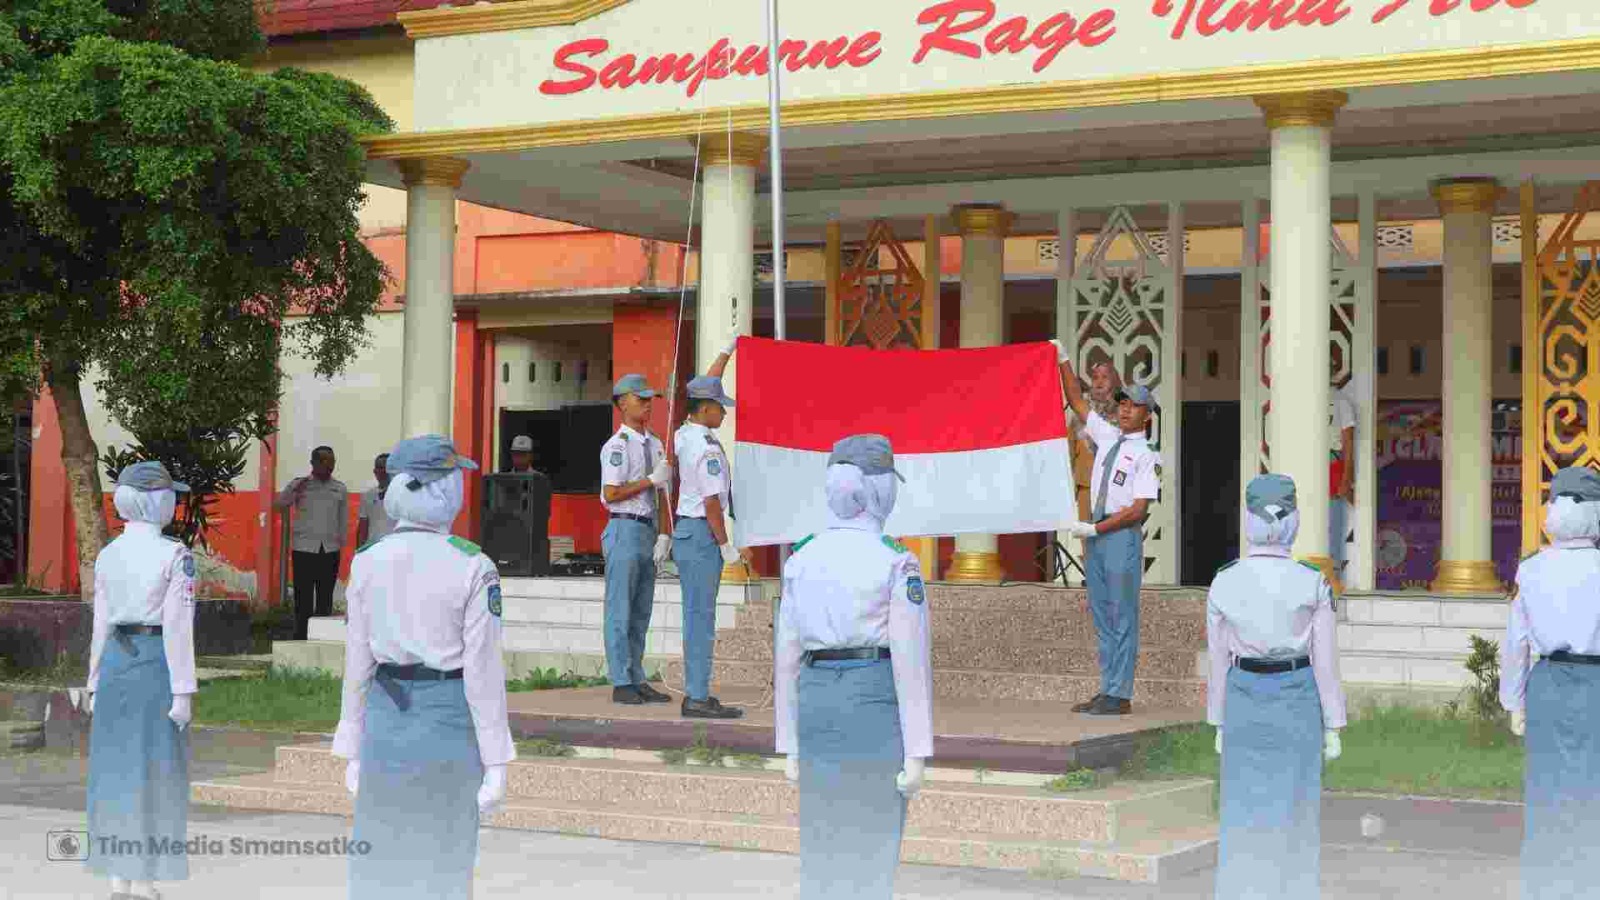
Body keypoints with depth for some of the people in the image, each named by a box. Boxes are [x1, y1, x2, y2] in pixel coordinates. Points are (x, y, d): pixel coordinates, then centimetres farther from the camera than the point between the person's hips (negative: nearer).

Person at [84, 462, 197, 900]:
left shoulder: (107, 555, 7)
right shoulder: (174, 555, -10)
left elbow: (101, 624, 10)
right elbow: (177, 627, -12)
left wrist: (95, 684, 16)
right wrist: (182, 691, -10)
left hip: (115, 662, 6)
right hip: (155, 662, -6)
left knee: (115, 767, 11)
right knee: (154, 771, 2)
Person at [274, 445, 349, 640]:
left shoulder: (340, 489, 10)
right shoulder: (299, 484, 4)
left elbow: (344, 519, 14)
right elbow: (278, 504, -3)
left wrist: (341, 542, 8)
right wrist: (295, 492, -17)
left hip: (330, 551, 2)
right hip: (304, 549, -2)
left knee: (325, 599, 5)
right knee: (303, 598, -3)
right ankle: (301, 639, 0)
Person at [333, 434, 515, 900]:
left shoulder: (367, 563, -2)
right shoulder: (472, 568, -12)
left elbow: (358, 664, 2)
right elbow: (483, 672, -12)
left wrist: (353, 751, 10)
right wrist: (496, 761, -5)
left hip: (387, 721, 3)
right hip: (450, 721, -3)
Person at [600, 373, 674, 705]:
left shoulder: (655, 445, 15)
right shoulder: (617, 446, -9)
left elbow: (663, 494, 13)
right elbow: (611, 493, -16)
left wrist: (664, 535, 3)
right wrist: (651, 480, -14)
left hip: (649, 532, 8)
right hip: (625, 530, -8)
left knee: (641, 613, 10)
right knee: (620, 612, -4)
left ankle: (637, 680, 15)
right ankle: (621, 683, -2)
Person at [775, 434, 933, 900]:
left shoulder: (801, 559, 5)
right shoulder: (896, 563, -10)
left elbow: (788, 656, 8)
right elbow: (911, 659, -13)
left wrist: (791, 745, 13)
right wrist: (916, 750, -11)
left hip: (818, 701, 5)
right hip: (878, 700, -5)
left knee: (823, 845, 11)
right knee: (872, 849, 0)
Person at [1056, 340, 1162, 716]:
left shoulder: (1146, 455, -8)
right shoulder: (1107, 436, 11)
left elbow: (1138, 509, -14)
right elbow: (1077, 401, 19)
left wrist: (1094, 529, -16)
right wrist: (1063, 361, 14)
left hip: (1123, 536, -7)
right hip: (1095, 534, 7)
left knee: (1122, 617, -5)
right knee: (1102, 617, 9)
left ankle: (1120, 696, -5)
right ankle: (1107, 691, 13)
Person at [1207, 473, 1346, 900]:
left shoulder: (1223, 583, -8)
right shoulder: (1314, 584, -11)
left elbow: (1219, 660, -1)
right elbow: (1325, 661, -8)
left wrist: (1219, 724, 9)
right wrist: (1333, 727, 1)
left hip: (1245, 701, 1)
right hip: (1297, 701, -1)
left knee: (1244, 814, 8)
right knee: (1293, 813, 8)